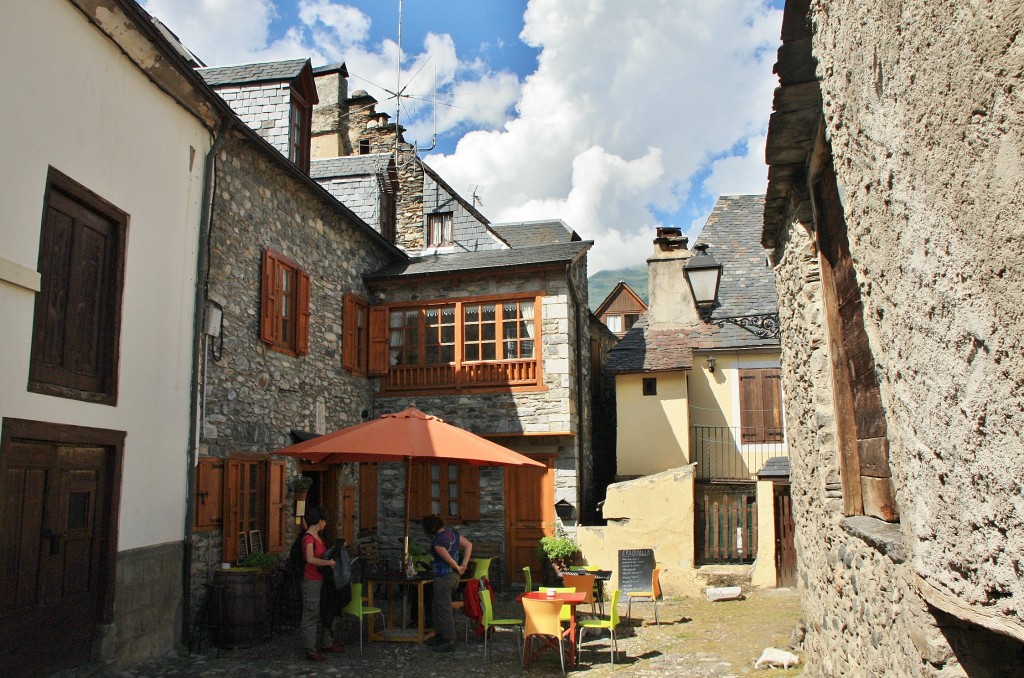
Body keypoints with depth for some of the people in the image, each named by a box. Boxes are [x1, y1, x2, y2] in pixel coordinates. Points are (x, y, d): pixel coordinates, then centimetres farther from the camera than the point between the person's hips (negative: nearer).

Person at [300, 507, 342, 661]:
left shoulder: (317, 537, 10)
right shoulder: (308, 538, -19)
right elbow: (310, 559, -33)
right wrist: (329, 562, -24)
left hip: (321, 579, 10)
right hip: (312, 581, -10)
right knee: (311, 615, -1)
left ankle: (326, 644, 29)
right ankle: (310, 650, 7)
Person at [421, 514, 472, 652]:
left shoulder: (437, 541, -22)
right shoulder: (451, 532, 3)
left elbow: (449, 560, -24)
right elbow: (468, 545, 6)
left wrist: (458, 568, -3)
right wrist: (464, 564, 4)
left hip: (443, 577, -9)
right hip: (454, 576, 9)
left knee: (444, 609, 2)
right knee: (437, 606, 22)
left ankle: (449, 642, 9)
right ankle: (441, 635, 32)